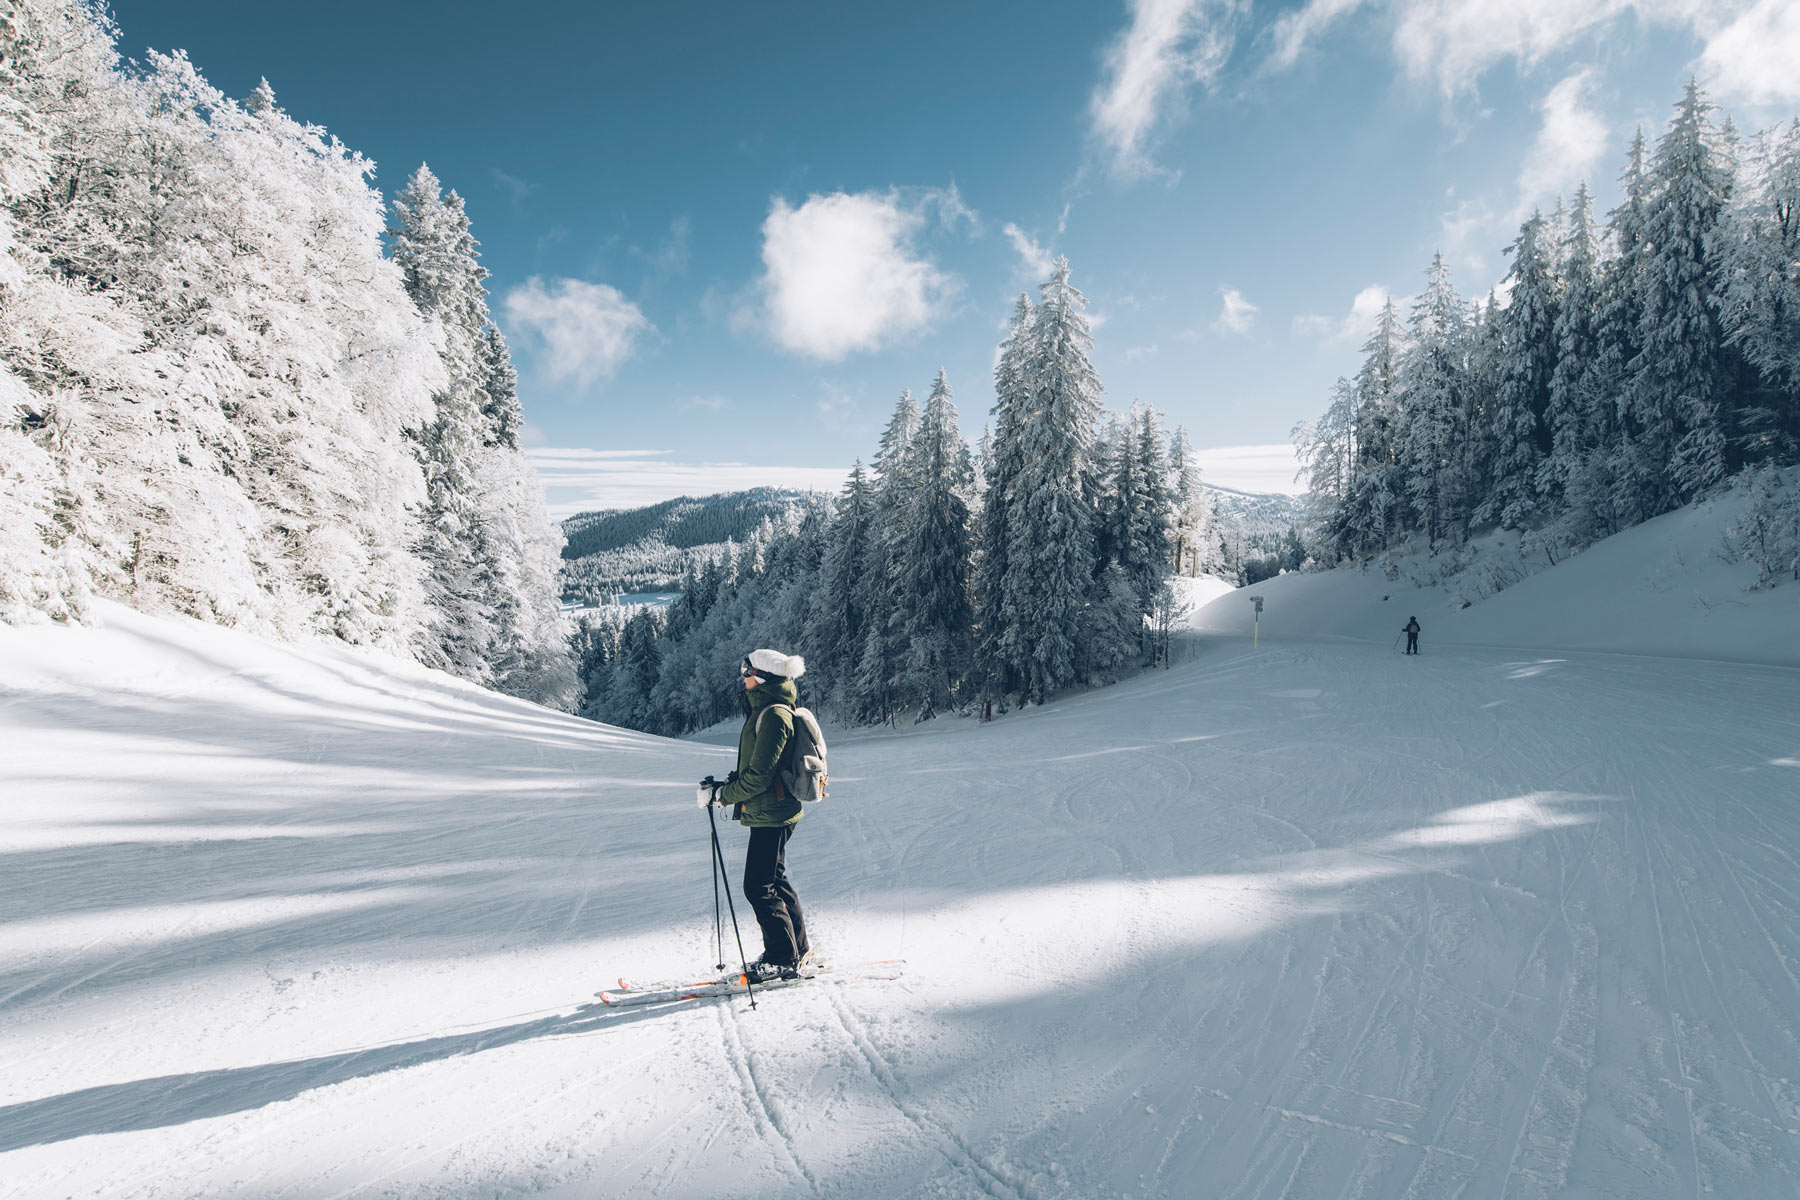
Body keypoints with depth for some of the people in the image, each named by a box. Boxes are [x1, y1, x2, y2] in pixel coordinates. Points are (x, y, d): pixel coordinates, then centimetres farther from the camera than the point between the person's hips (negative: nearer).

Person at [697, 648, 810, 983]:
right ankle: (797, 946, 32)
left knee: (759, 886, -4)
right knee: (773, 881, 19)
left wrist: (722, 795, -14)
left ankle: (783, 959, 4)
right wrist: (727, 786, 10)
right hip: (771, 812, 11)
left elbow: (759, 776, -22)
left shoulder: (773, 715, -20)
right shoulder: (766, 710, 13)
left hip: (771, 814, -11)